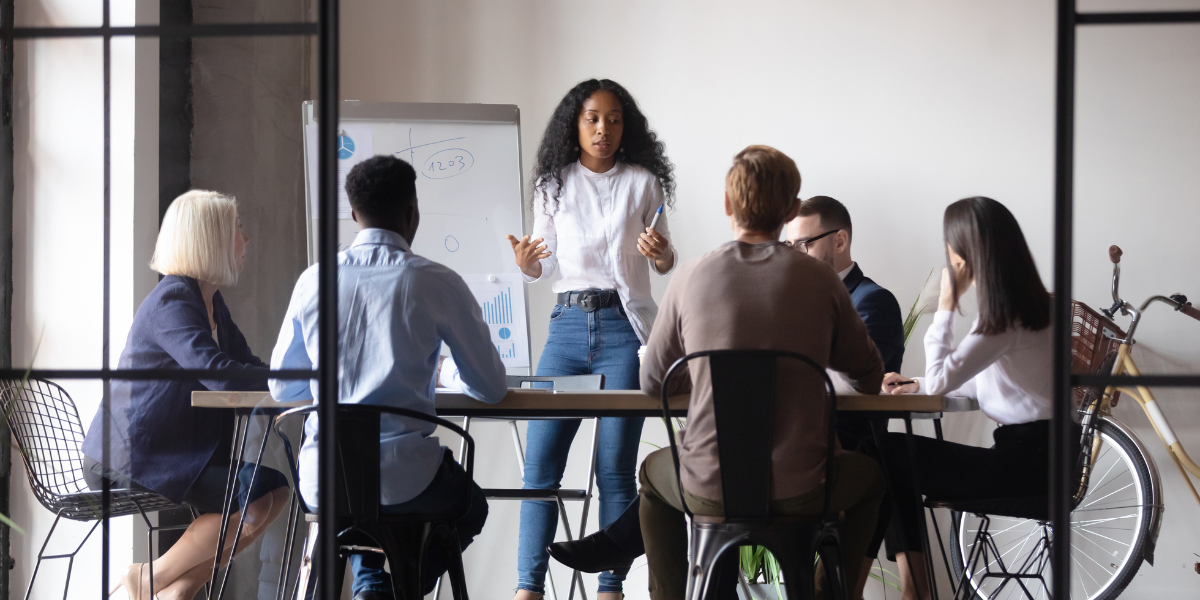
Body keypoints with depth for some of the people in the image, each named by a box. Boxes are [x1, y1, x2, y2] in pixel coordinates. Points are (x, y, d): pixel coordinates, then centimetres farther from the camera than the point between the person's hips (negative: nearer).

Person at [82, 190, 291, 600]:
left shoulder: (211, 300, 13)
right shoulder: (172, 301, -18)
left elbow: (247, 365, 12)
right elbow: (220, 376, -31)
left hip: (175, 449, 10)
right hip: (128, 456, -10)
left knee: (274, 489, -2)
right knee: (255, 501, -19)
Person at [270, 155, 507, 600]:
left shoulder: (313, 281, 3)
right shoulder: (437, 283, -6)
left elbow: (282, 388, 13)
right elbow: (491, 389, 3)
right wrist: (450, 374, 26)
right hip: (403, 477, -3)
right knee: (470, 505, 30)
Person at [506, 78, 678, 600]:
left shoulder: (643, 181, 4)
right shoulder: (554, 183, 8)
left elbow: (663, 262, 11)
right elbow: (547, 265, 11)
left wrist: (663, 256, -11)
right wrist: (527, 264, -11)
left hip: (624, 326, -2)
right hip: (568, 323, 2)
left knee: (615, 466, -3)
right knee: (541, 462, -4)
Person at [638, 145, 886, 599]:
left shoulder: (691, 278, -4)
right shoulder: (821, 281, -5)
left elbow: (652, 383, 7)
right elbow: (870, 380, 8)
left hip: (707, 494, 1)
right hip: (799, 494, 0)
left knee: (653, 471, 35)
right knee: (869, 474, 32)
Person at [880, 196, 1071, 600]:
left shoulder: (1006, 317, -20)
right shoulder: (1021, 302, 11)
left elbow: (940, 379, -17)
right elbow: (983, 381, 21)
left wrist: (947, 303, -11)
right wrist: (918, 385, 12)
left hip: (1028, 460, -10)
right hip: (1032, 449, 10)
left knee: (890, 456, -10)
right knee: (895, 453, 5)